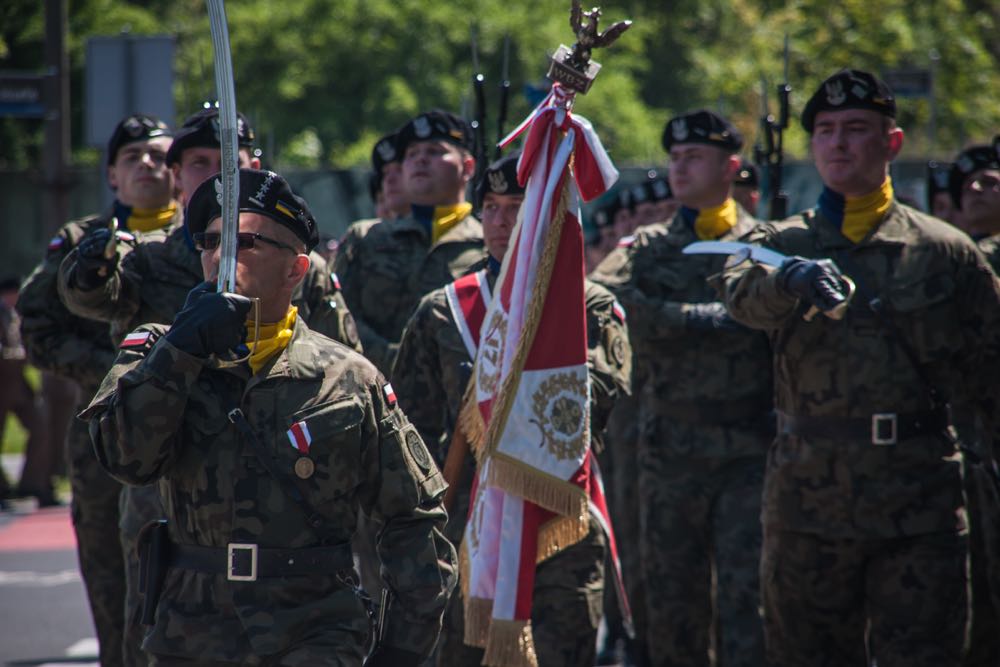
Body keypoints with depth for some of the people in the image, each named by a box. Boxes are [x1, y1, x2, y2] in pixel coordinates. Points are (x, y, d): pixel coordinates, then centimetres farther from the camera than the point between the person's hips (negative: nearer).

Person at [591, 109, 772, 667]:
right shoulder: (648, 250, 11)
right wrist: (715, 320, -13)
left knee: (747, 601, -8)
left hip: (751, 454, -2)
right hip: (670, 454, 2)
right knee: (673, 606, 6)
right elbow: (601, 300, -8)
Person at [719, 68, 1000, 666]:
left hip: (920, 507, -1)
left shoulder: (945, 252, 6)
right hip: (808, 501, 2)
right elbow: (745, 294, -17)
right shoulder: (782, 243, 7)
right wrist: (793, 279, -39)